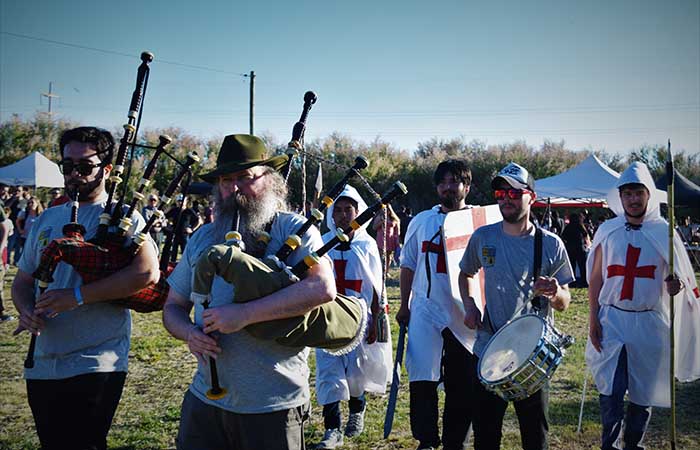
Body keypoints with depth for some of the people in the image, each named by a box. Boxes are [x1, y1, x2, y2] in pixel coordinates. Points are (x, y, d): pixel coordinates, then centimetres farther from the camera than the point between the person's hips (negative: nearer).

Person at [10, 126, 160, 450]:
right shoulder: (46, 220, 13)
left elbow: (147, 272, -21)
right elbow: (23, 280, 19)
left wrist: (77, 296, -21)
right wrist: (26, 310, -5)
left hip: (94, 366, -6)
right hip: (41, 366, 6)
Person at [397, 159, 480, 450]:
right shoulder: (421, 221, 7)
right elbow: (408, 265, 13)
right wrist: (404, 306, 10)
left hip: (466, 316, 0)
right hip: (426, 312, 1)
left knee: (462, 387, 8)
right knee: (422, 381, -5)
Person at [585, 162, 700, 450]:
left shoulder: (663, 232, 0)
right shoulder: (607, 231, 2)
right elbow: (595, 278, 5)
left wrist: (676, 284, -20)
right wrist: (593, 319, 0)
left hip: (650, 323, 1)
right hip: (612, 319, 0)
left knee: (644, 390, 11)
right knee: (611, 390, -2)